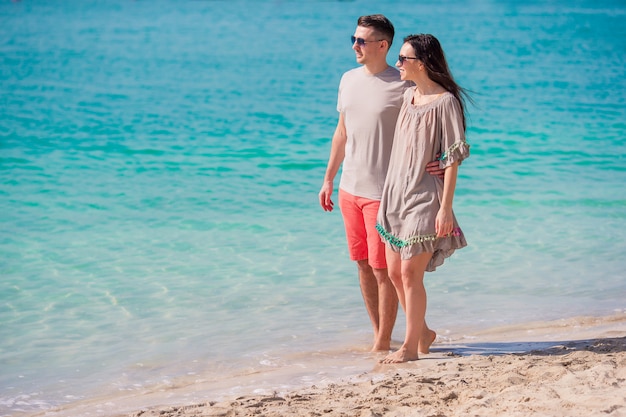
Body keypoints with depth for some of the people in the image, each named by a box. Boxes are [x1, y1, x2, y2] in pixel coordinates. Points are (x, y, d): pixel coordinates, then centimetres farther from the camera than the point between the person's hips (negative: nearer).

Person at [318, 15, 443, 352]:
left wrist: (439, 162, -29)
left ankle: (383, 343, 8)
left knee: (382, 268, -2)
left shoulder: (402, 87, -12)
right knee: (363, 265, 12)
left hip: (383, 193, -6)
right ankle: (377, 335, 24)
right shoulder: (349, 80, 8)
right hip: (350, 188, 7)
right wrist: (329, 179, 18)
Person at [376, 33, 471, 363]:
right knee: (394, 272, 10)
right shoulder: (408, 95, 10)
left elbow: (452, 159, -13)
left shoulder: (445, 102, -13)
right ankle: (422, 331, 28)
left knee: (410, 272, -5)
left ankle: (410, 346, 7)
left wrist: (446, 207, -16)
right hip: (396, 194, 8)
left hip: (425, 198, -8)